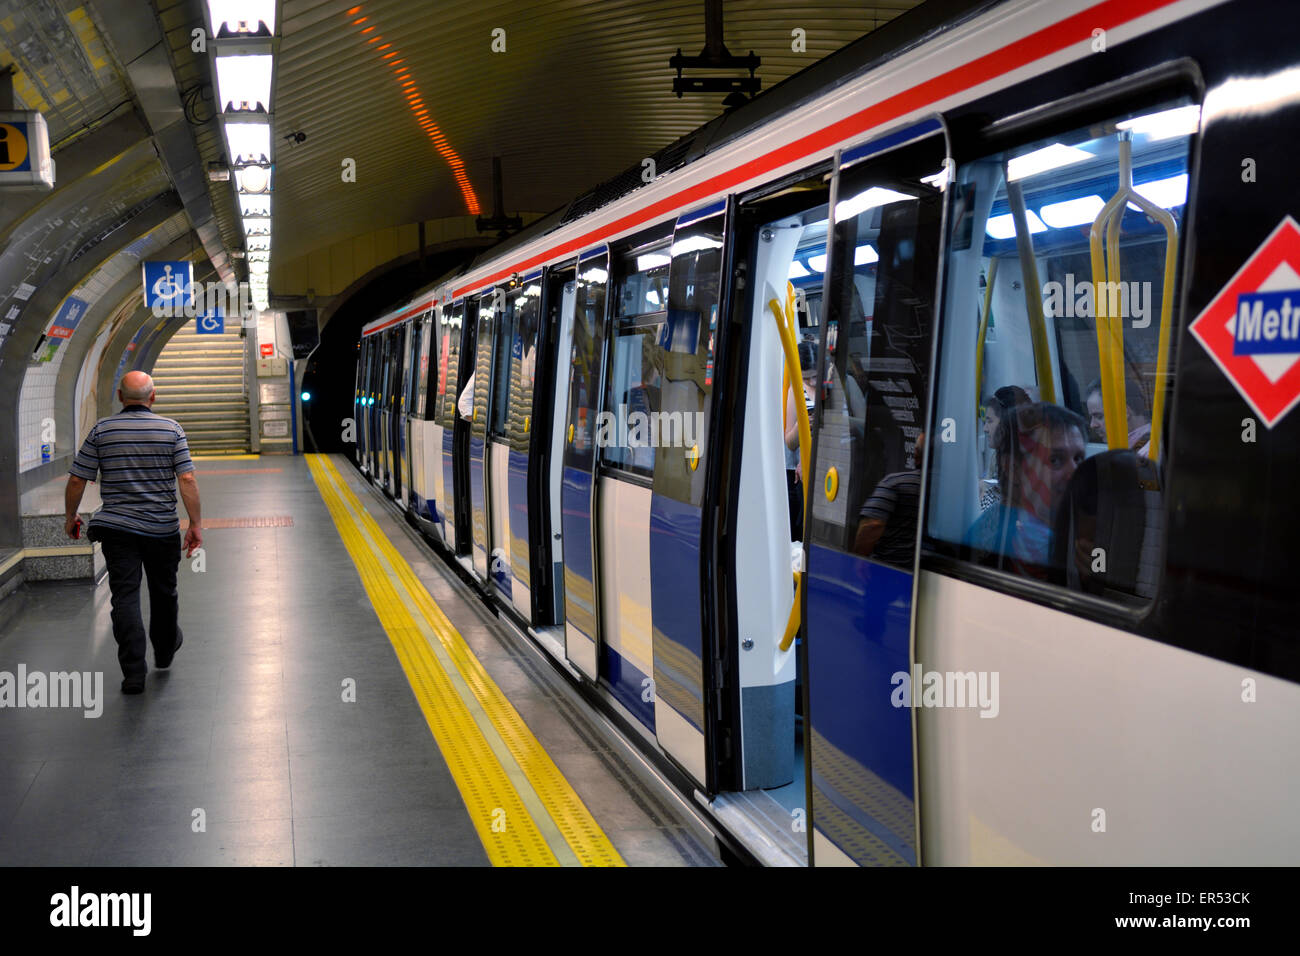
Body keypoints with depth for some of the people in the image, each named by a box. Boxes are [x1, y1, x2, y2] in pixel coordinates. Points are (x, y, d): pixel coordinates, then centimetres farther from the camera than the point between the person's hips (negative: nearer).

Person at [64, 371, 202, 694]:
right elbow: (187, 480, -11)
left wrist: (70, 516, 14)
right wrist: (195, 525, -7)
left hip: (117, 529, 0)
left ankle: (134, 673, -6)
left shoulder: (101, 430, -2)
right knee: (164, 593, 18)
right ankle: (164, 652, 38)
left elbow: (77, 480, -1)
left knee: (125, 597, 0)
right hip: (162, 529, 1)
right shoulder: (171, 429, -3)